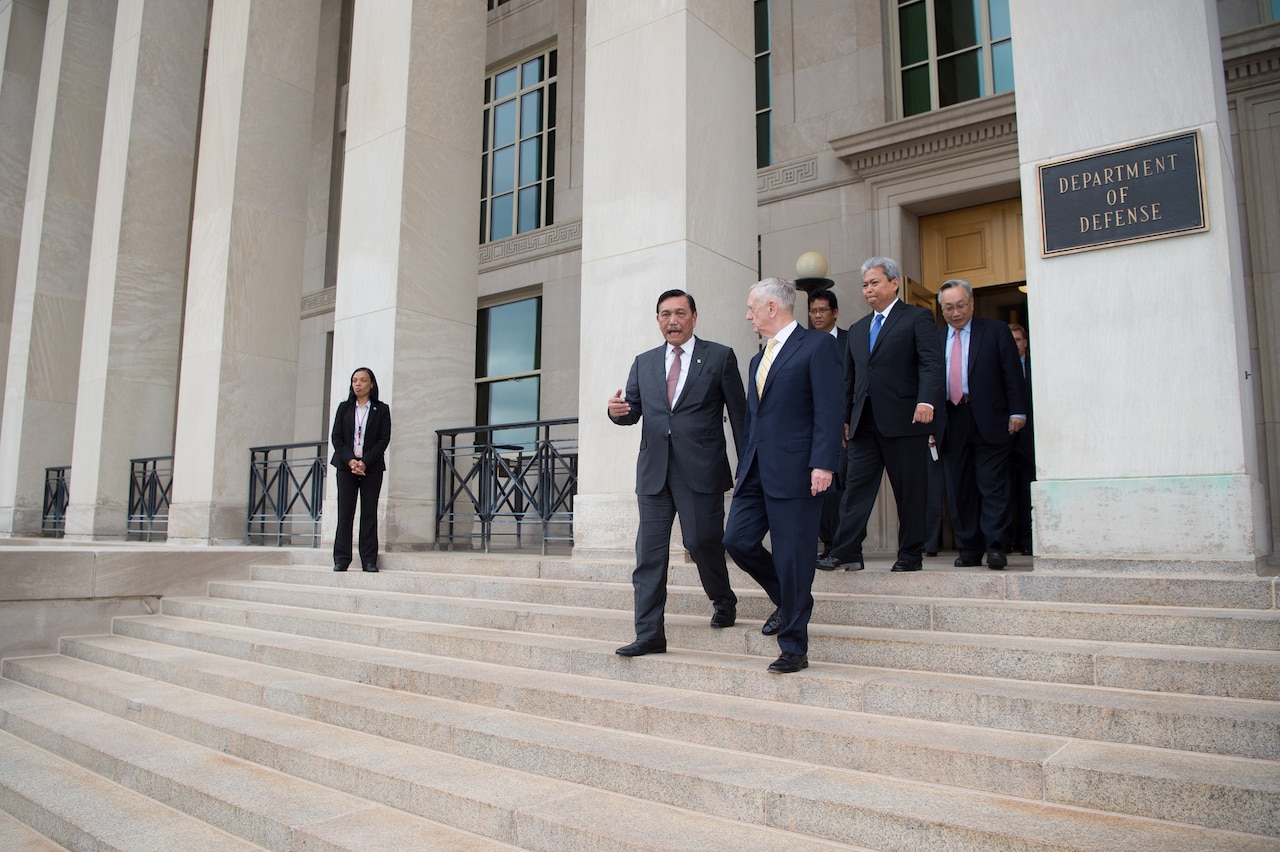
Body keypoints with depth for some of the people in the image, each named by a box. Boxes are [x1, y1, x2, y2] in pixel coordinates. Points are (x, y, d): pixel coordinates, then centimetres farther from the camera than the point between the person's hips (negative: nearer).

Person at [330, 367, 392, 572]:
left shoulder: (381, 409, 5)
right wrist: (350, 461, -10)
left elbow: (384, 439, -2)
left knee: (369, 513, -1)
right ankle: (341, 559, 2)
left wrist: (365, 462, -12)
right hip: (346, 465, 2)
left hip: (372, 468, -1)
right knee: (345, 513, -1)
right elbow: (336, 437, 5)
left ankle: (369, 560, 1)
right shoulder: (344, 407, 11)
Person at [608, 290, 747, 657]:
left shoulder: (720, 357, 3)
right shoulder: (644, 363, 14)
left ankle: (724, 601, 31)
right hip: (654, 471, 4)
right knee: (649, 554, 1)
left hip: (701, 470, -3)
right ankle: (649, 634, 7)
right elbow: (633, 410, 12)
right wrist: (619, 411, -13)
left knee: (701, 542, 0)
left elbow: (739, 414, 2)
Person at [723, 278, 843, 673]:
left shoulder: (818, 345, -4)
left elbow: (829, 409, -12)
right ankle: (788, 599, 27)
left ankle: (793, 648, 10)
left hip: (794, 471, -8)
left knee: (792, 557, -3)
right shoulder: (758, 359, 21)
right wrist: (743, 469, 19)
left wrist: (823, 464, -19)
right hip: (756, 470, 8)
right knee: (737, 540, 2)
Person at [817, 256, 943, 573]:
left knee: (911, 491, 2)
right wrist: (845, 417, 16)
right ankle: (846, 552, -1)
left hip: (904, 420, -5)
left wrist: (927, 401, -24)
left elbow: (931, 363, -10)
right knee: (856, 487, -1)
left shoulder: (917, 318, 3)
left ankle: (910, 555, 13)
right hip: (865, 423, 5)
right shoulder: (857, 329, 21)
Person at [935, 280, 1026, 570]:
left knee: (993, 486, -4)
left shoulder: (996, 331, 6)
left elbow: (1012, 374, 2)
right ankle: (968, 550, 12)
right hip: (951, 423, 3)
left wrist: (1017, 412, -6)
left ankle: (995, 547, 0)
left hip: (989, 421, -3)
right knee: (959, 489, 5)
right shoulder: (935, 338, 14)